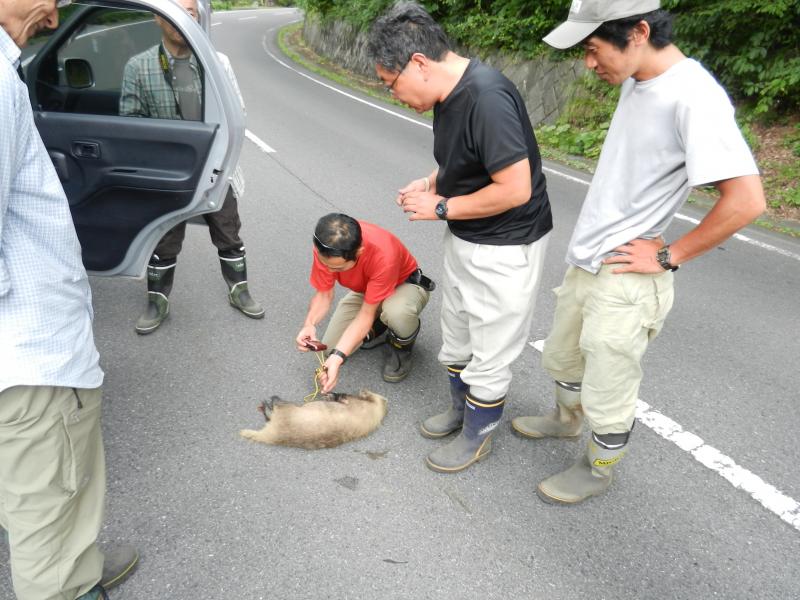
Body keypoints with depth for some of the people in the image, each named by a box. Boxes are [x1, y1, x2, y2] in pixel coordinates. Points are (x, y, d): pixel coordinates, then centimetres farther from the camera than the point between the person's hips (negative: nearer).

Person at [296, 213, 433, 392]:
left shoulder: (383, 256, -41)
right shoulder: (326, 248, -28)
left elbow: (367, 314, -34)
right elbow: (324, 294, -16)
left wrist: (338, 357, -42)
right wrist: (309, 324, -36)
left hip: (404, 284, -4)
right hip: (365, 289, 5)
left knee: (397, 311, -41)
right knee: (331, 348, -9)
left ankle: (401, 346, -6)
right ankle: (379, 327, 16)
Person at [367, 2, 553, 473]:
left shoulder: (487, 98, -27)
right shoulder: (448, 94, 1)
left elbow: (515, 189, -28)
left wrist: (441, 208, -19)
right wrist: (434, 182, -2)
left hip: (505, 249, -9)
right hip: (465, 240, 9)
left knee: (489, 355, 8)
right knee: (456, 339, 23)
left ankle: (477, 436, 30)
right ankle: (461, 409, 45)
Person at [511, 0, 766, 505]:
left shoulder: (693, 97, -22)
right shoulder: (636, 82, 4)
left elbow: (746, 199, -26)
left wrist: (669, 256, -17)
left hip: (624, 281, -8)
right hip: (584, 264, 9)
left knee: (608, 393, 10)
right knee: (562, 358, 27)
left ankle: (598, 472, 36)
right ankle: (567, 420, 54)